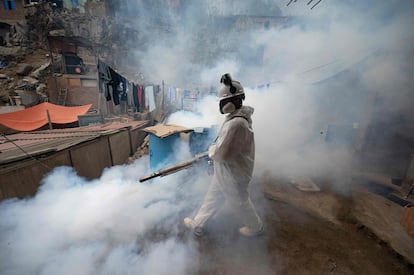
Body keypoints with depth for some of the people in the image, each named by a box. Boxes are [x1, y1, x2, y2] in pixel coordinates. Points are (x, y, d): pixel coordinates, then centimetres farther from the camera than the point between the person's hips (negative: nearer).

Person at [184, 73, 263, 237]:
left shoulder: (236, 123, -32)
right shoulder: (236, 117, 2)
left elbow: (222, 153, -30)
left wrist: (211, 150, -11)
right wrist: (215, 150, 2)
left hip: (232, 174, -10)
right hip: (225, 171, 10)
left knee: (240, 202, 17)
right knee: (212, 198, 22)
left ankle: (256, 227, 46)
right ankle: (198, 225, 43)